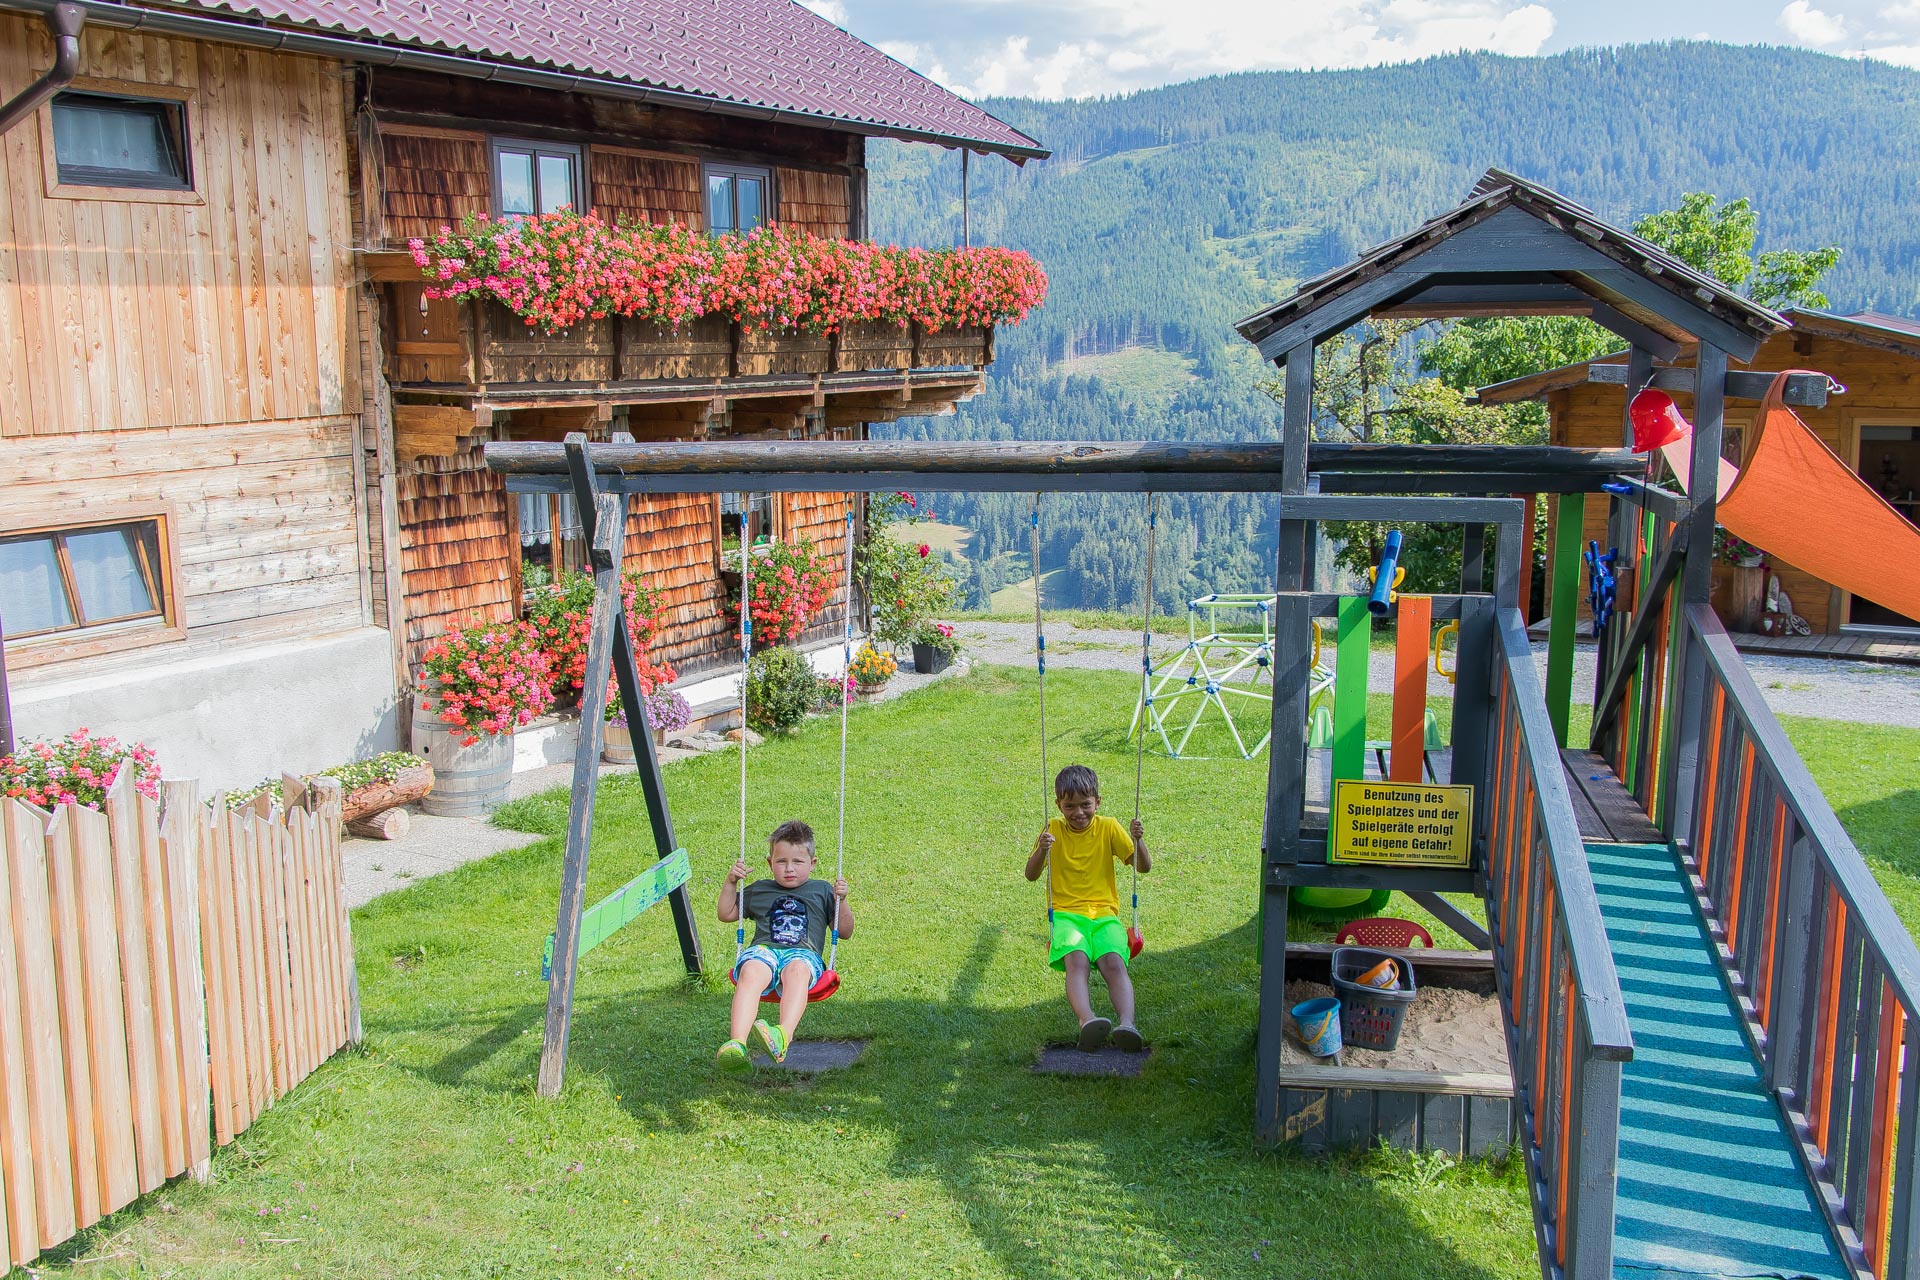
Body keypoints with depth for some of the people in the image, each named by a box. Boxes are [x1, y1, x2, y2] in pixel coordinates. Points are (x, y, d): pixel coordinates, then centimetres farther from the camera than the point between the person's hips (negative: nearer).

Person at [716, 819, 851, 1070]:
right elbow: (726, 914, 37)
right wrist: (731, 883, 22)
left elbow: (845, 931, 25)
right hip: (763, 949, 1)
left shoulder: (821, 890, 27)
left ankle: (783, 1036, -64)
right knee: (751, 971, -39)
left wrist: (840, 901, 8)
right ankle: (736, 1042, -58)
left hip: (804, 953, -1)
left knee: (796, 970, -41)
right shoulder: (759, 890, 32)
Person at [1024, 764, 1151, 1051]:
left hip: (1104, 914, 1)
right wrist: (1042, 850, -17)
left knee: (1114, 961, -29)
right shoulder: (1054, 829, 8)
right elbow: (1031, 875, 2)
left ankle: (1127, 1023, -46)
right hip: (1066, 914, -1)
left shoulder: (1108, 828, 9)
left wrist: (1138, 840, -13)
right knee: (1076, 959, -33)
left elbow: (1144, 867, 6)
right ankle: (1087, 1021, -53)